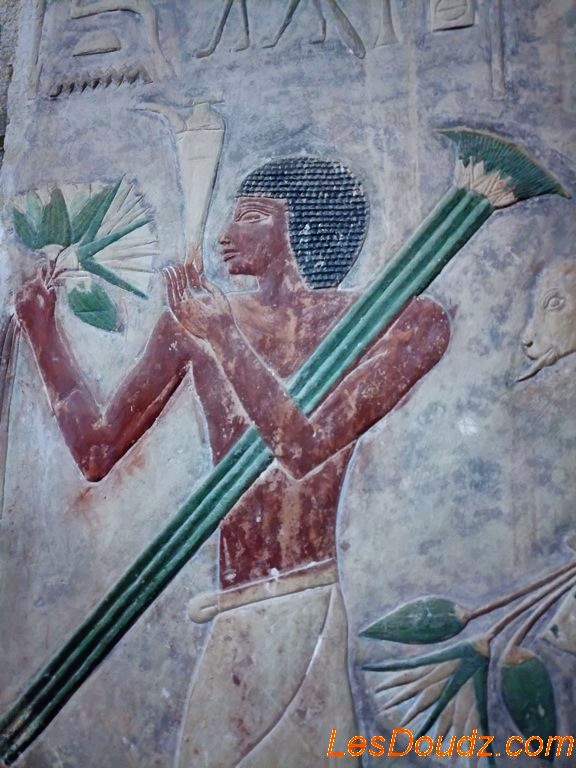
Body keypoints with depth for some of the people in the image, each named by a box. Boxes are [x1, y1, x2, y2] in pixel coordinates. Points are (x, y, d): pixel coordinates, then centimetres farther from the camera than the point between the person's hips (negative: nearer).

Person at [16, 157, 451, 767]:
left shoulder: (396, 319, -3)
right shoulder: (198, 318, 7)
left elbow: (306, 446, -17)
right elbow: (97, 453, 9)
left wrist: (222, 336, -13)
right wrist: (42, 327, 8)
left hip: (313, 608, -3)